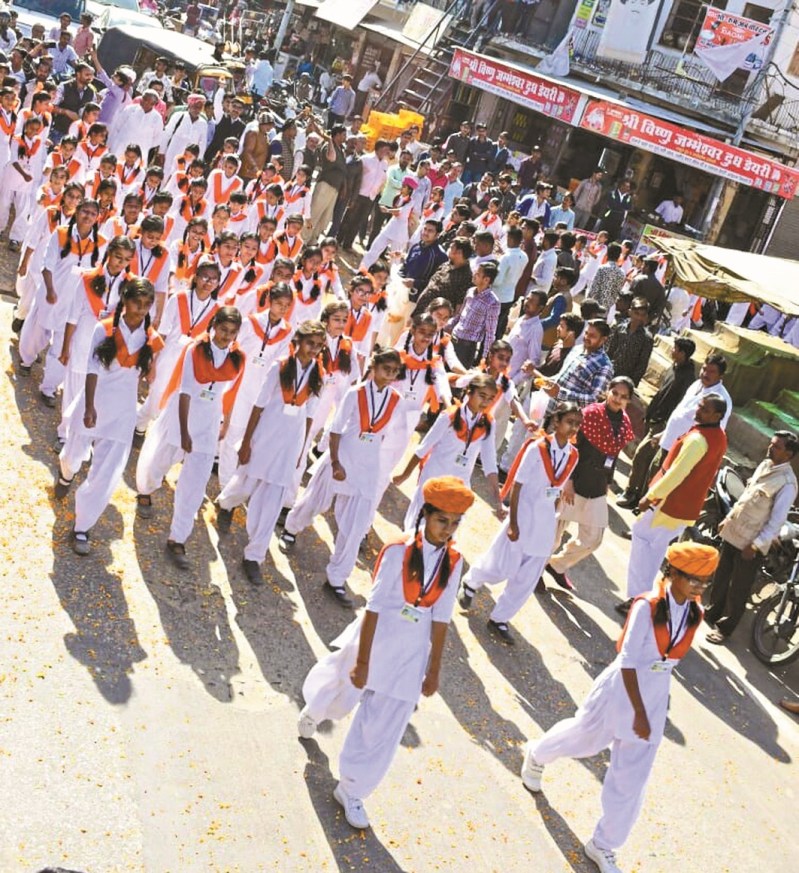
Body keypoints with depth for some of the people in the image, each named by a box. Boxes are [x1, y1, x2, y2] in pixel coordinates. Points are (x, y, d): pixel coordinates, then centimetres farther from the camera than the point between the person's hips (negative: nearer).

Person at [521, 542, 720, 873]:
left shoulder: (694, 613, -7)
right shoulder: (647, 606, -25)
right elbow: (628, 661, -22)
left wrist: (646, 711, 16)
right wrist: (638, 713, -21)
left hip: (655, 696, 5)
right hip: (622, 688, -4)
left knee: (631, 780, 8)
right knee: (583, 736, 21)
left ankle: (602, 846, 26)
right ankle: (536, 755, 54)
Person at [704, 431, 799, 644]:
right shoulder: (764, 465, 4)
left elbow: (777, 520, -19)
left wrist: (755, 545, -19)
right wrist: (728, 518, 18)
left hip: (751, 543, -7)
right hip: (733, 532, 7)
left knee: (738, 590, 7)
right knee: (720, 577, 21)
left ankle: (725, 627, 22)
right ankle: (713, 612, 40)